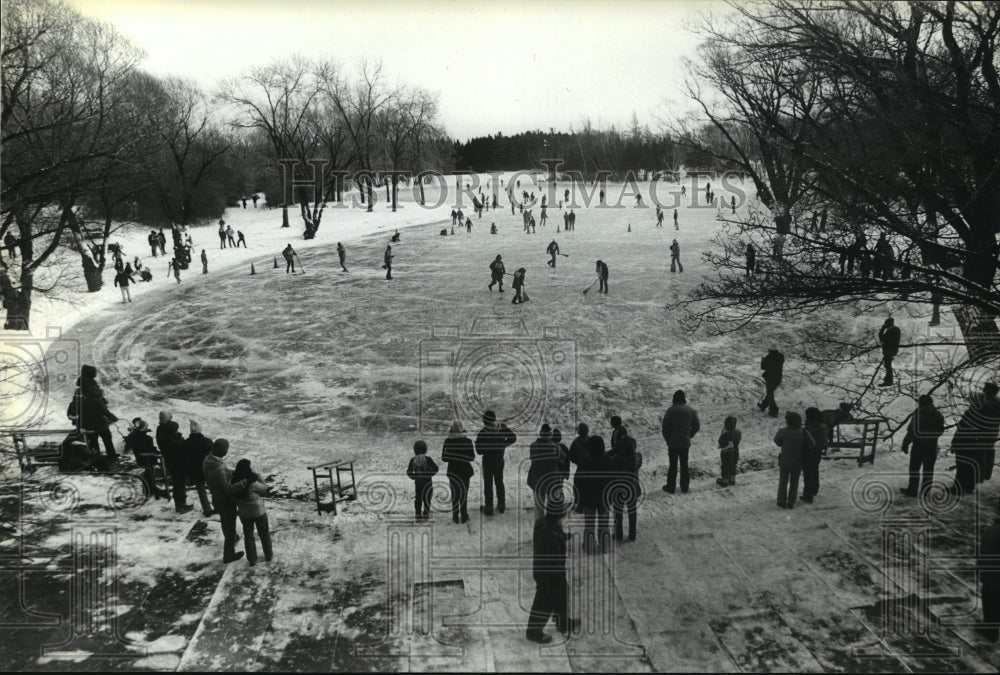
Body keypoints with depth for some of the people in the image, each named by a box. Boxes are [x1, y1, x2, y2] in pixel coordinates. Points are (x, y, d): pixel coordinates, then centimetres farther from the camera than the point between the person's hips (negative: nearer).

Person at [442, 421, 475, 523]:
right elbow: (472, 457, -7)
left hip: (453, 470, 1)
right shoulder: (467, 440, -11)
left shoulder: (448, 441, -10)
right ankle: (464, 517, 18)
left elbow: (443, 458, -7)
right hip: (465, 470, 0)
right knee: (464, 494, 12)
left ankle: (455, 517, 16)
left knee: (454, 494, 13)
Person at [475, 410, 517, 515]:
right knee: (499, 483, 20)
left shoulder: (482, 433, -22)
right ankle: (501, 506, 29)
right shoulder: (502, 428, -10)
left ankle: (488, 508, 15)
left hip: (487, 461, -4)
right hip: (500, 460, 4)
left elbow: (479, 451, -18)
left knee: (488, 485, 9)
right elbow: (513, 438, 0)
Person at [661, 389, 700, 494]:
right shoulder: (691, 410, 0)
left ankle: (671, 487, 11)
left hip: (673, 442, -3)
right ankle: (684, 486, 20)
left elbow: (665, 427, -14)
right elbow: (696, 426, 4)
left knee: (673, 465, 5)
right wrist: (689, 436, 13)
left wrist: (667, 438, 1)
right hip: (686, 442, 3)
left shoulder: (671, 410, -14)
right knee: (684, 464, 14)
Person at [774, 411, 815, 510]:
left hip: (784, 461, -1)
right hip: (797, 462, 1)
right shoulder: (803, 432, -13)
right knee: (794, 483, 15)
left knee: (783, 482, 14)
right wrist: (803, 452, 3)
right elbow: (812, 445, -11)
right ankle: (791, 503, 19)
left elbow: (777, 442, -3)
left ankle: (782, 502, 19)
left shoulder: (783, 432, -17)